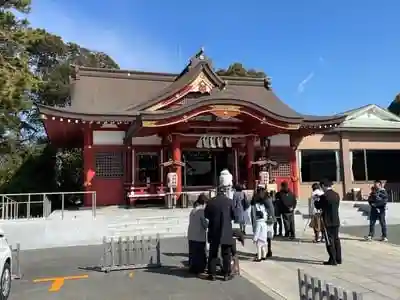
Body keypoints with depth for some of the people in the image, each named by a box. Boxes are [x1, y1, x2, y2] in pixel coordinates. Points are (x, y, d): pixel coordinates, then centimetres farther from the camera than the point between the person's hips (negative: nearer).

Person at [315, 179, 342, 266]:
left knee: (330, 241, -1)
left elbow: (318, 206, -6)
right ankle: (338, 259, 21)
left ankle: (333, 260, 2)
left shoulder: (324, 196, -17)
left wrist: (315, 200, 14)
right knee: (336, 239, 14)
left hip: (328, 222, -7)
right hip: (336, 221, 7)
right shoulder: (337, 195, 5)